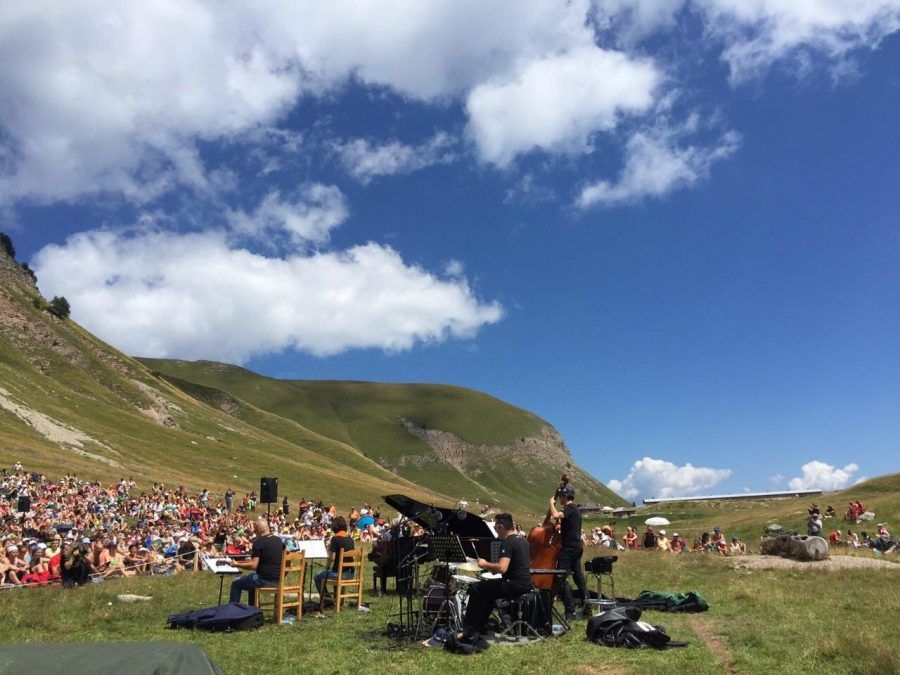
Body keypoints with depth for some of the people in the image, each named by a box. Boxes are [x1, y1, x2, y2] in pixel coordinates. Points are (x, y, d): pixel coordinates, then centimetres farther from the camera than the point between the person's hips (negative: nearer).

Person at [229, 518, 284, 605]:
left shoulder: (258, 542, -13)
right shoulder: (279, 540, 7)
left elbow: (253, 565, -17)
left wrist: (236, 564, -3)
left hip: (265, 580, -7)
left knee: (235, 584, 12)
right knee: (251, 576, 34)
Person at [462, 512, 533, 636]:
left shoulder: (507, 543, -16)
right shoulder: (523, 541, 12)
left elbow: (502, 568, -27)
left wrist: (485, 564, -9)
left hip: (515, 586, -10)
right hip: (527, 584, 10)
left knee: (477, 589, -1)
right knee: (488, 589, 26)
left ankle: (469, 630, 4)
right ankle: (480, 626, 29)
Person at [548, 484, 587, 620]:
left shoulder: (569, 508, -14)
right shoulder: (575, 509, 17)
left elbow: (555, 515, -32)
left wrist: (552, 503, -17)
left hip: (569, 548, -10)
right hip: (576, 547, 10)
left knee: (560, 579, -10)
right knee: (578, 578, 16)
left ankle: (570, 611, -11)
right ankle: (587, 607, 22)